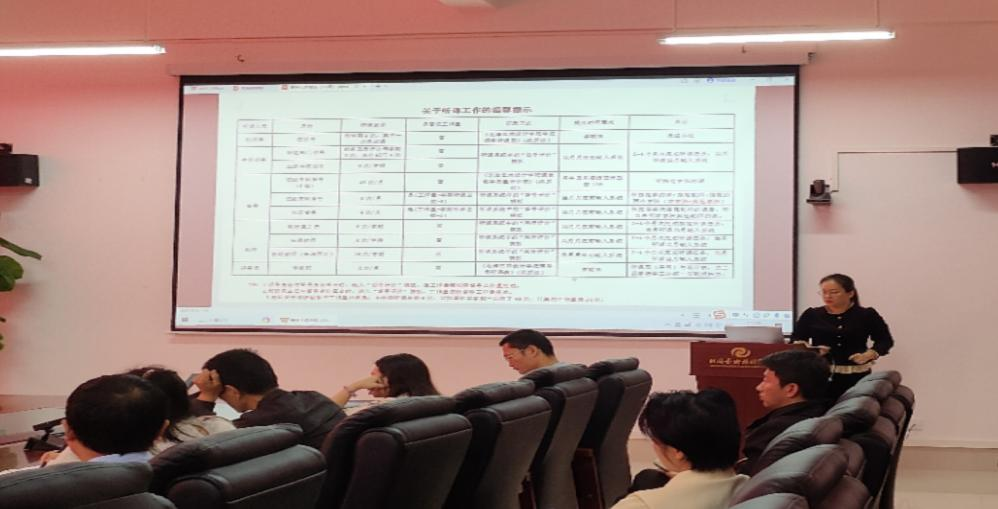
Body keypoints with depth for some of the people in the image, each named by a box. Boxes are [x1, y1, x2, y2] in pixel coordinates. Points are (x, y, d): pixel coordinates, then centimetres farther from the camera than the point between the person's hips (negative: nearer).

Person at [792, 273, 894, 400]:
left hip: (856, 376, 0)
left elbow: (885, 340, 9)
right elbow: (796, 341, 8)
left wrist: (870, 354, -10)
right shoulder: (811, 315, 6)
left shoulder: (866, 315, 4)